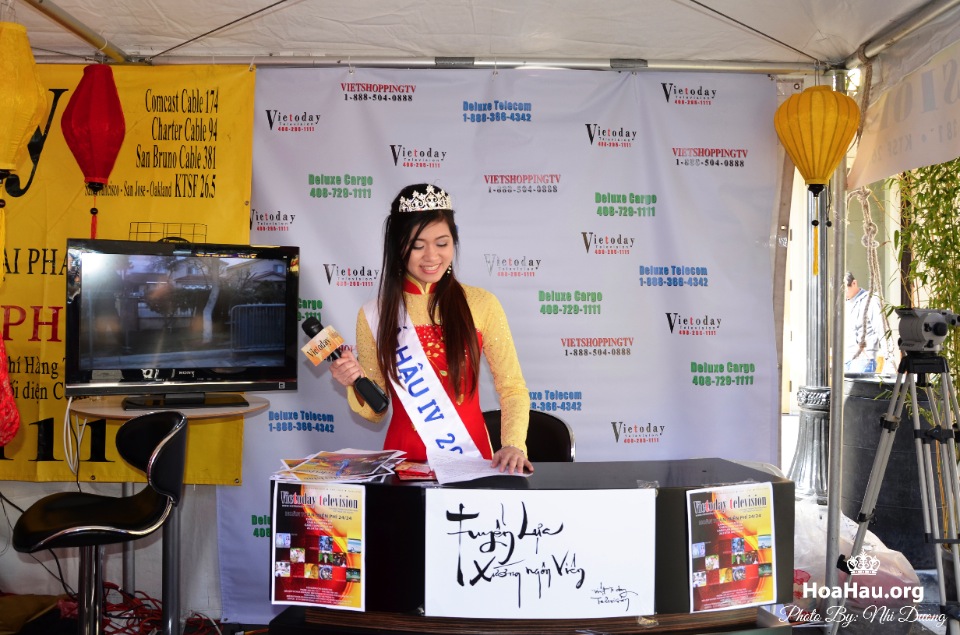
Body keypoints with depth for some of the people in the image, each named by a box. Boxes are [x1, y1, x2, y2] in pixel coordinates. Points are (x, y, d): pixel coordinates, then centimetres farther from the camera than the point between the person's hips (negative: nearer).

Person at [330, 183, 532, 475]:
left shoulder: (482, 305, 0)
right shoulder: (373, 315, 3)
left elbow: (512, 388, 1)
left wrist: (514, 444, -14)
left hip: (472, 454, -1)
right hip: (405, 459, 1)